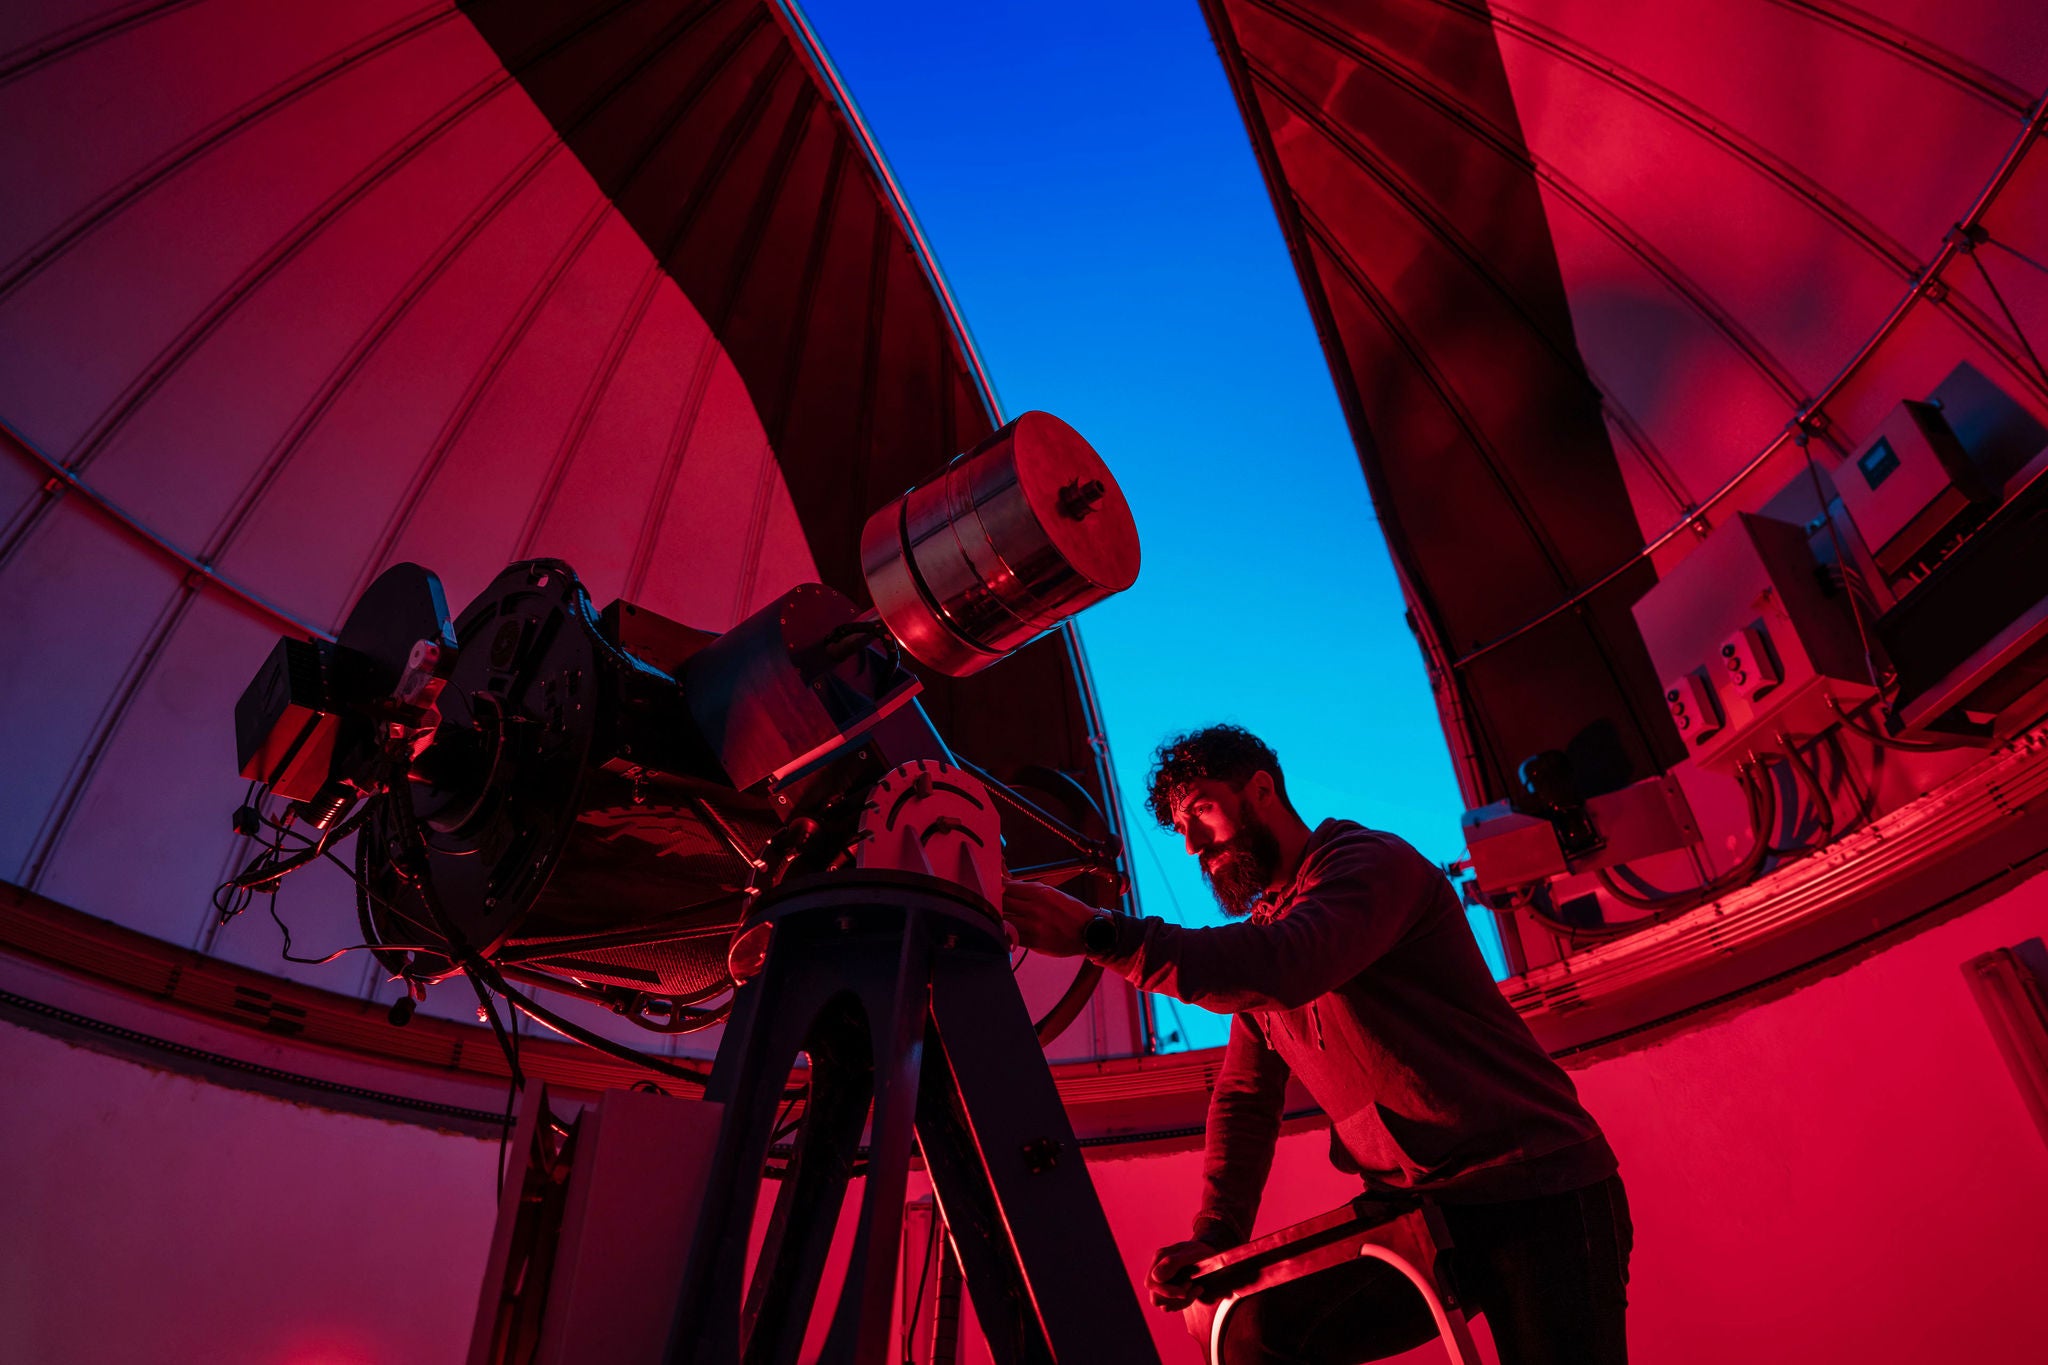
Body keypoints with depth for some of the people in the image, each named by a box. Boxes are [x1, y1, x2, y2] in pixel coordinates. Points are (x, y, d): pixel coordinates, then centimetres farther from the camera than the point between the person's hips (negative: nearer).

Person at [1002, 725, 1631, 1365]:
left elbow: (1284, 968, -33)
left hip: (1536, 1195, -6)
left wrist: (1099, 932, -38)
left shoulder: (1370, 860, -12)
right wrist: (1215, 1233, -4)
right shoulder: (1259, 929, 14)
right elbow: (1245, 1098, 12)